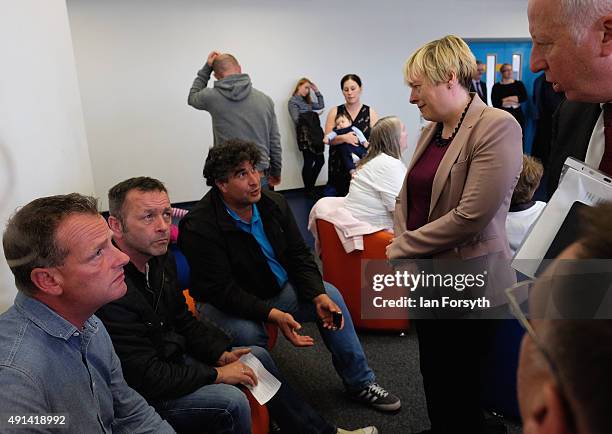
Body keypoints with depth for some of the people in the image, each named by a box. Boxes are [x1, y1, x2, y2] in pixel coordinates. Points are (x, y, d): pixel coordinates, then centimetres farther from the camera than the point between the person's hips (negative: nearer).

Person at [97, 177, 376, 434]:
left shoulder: (160, 258, -4)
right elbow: (147, 378, -28)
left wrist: (221, 353, -3)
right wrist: (217, 374, -18)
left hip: (171, 359, 9)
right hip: (142, 396, -9)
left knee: (258, 356, 10)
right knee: (230, 401, -28)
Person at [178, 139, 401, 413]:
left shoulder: (274, 204, -7)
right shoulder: (199, 227, -24)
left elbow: (299, 257, -2)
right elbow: (223, 291, -26)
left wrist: (319, 296, -18)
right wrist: (273, 314, -36)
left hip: (275, 288, 6)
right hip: (223, 305, -5)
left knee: (330, 295, -7)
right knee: (248, 334, -35)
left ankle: (360, 383, 8)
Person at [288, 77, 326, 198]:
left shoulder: (307, 101, 21)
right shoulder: (293, 101, -1)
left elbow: (321, 106, 20)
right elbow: (297, 120, -10)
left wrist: (317, 92, 17)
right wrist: (311, 116, -10)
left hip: (314, 135, 8)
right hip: (305, 136, -8)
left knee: (320, 160, 7)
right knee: (308, 162, -4)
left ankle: (310, 187, 19)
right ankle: (308, 190, 7)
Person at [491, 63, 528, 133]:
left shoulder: (519, 84, 10)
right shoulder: (496, 86, 4)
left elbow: (524, 97, -3)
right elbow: (495, 103, -8)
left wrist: (505, 100, -9)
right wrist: (514, 100, -5)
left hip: (518, 115, 2)